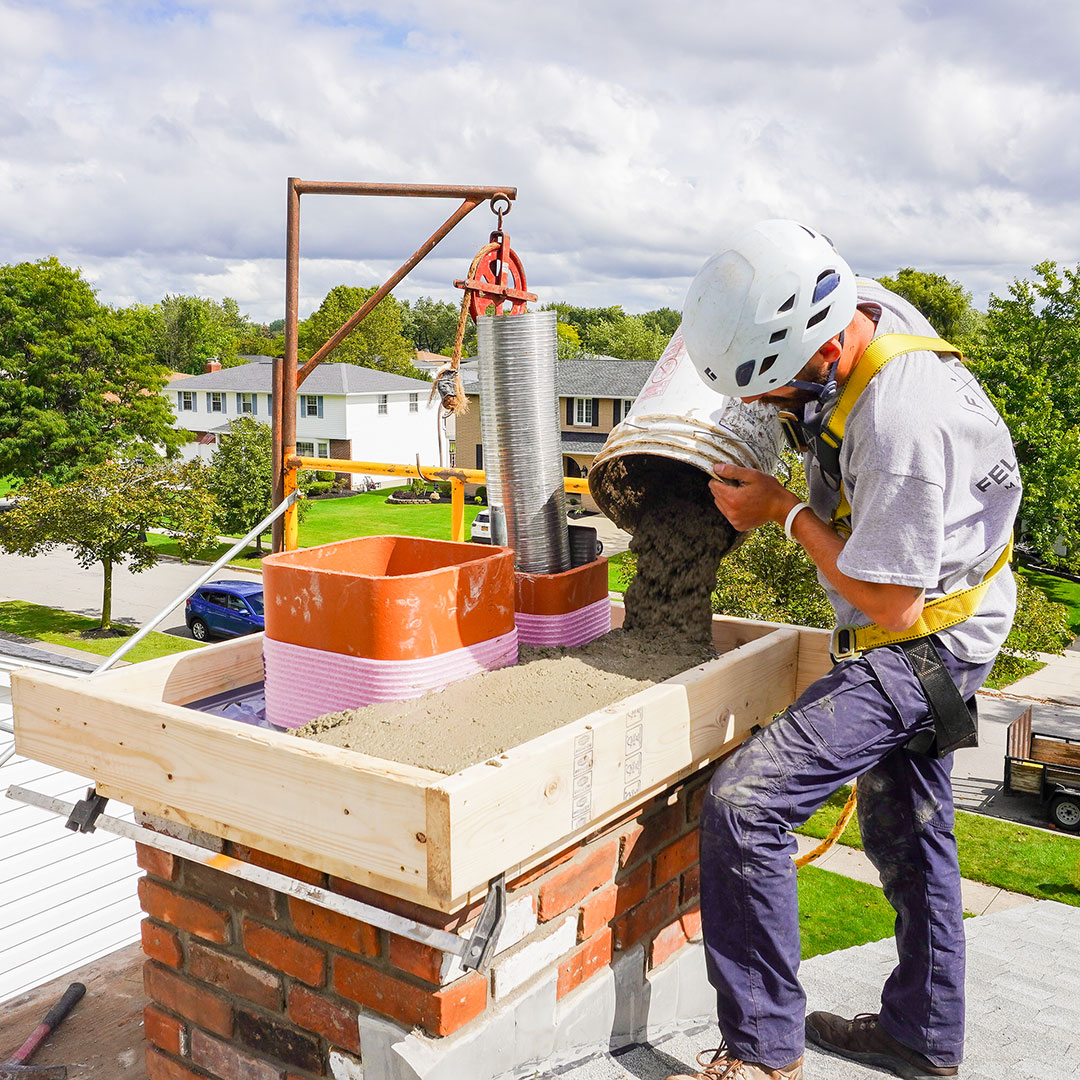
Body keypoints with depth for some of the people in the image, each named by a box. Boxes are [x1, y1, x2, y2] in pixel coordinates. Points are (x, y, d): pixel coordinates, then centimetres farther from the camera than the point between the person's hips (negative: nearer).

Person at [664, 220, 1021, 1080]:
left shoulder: (902, 427, -34)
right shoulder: (864, 304, -8)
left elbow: (889, 601, -27)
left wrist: (788, 512, -15)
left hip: (925, 641, -10)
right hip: (919, 639, 10)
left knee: (746, 803, -19)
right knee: (907, 832, 21)